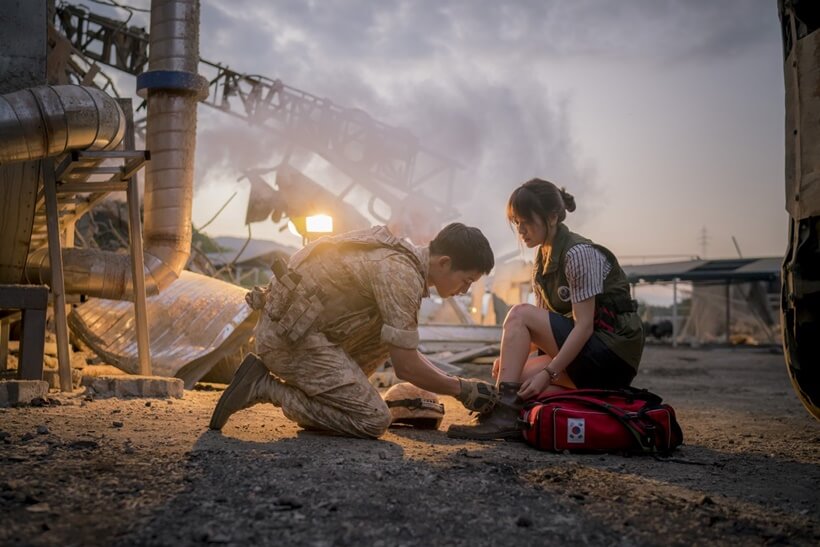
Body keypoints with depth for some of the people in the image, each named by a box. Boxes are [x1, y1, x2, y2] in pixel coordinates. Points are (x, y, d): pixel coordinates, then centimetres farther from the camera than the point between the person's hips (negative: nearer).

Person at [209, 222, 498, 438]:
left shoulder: (405, 256, 11)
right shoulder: (402, 275, -19)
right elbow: (406, 366, -17)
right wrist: (461, 389, -3)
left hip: (287, 322, 10)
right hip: (289, 338, -10)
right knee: (374, 421, -9)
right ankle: (265, 387, -8)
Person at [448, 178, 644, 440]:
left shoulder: (578, 253, -15)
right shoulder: (543, 260, 11)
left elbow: (584, 325, -20)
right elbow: (542, 328, 9)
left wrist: (548, 373, -23)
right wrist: (511, 355, -7)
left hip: (612, 350, -8)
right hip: (583, 350, 8)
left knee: (519, 314, -18)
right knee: (518, 377, -9)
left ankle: (504, 413, -24)